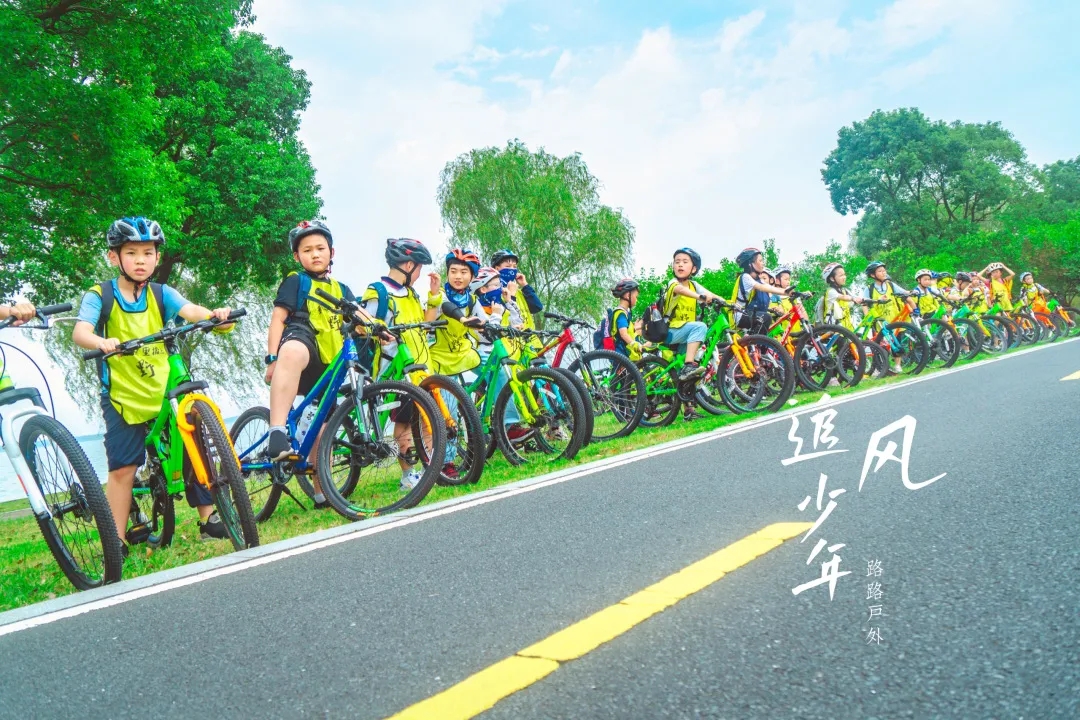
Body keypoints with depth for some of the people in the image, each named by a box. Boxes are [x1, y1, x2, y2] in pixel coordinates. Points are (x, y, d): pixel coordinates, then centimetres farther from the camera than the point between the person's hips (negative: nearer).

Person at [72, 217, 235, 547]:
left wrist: (215, 316, -38)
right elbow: (80, 331, -19)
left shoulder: (161, 294, 4)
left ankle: (209, 520, 13)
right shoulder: (99, 296, -3)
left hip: (165, 392, 3)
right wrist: (102, 342, -43)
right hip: (123, 397, -2)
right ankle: (117, 542, 8)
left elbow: (190, 311, -15)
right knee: (123, 468, -3)